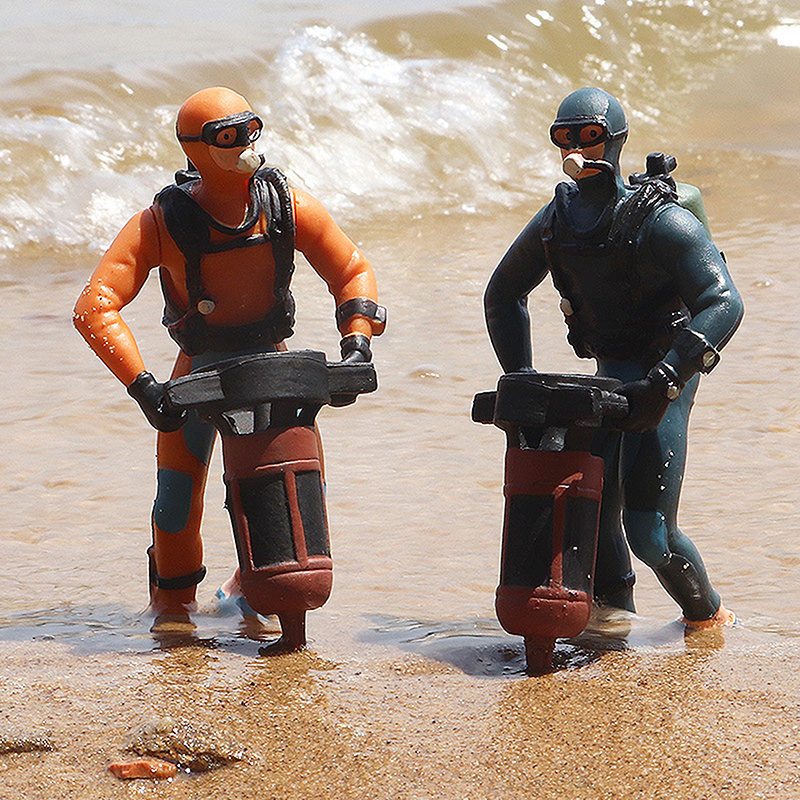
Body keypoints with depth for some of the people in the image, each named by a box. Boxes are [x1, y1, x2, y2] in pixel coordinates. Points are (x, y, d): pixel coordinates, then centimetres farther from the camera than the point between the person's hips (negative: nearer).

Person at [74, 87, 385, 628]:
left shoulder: (287, 206, -15)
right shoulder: (162, 222, -22)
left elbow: (353, 271, -3)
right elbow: (95, 308, -25)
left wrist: (357, 342, -17)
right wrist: (141, 384, -32)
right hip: (199, 369, -2)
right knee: (177, 501, -7)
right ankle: (172, 603, 20)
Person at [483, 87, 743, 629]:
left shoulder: (661, 221, -18)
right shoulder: (556, 221, 2)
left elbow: (725, 305, -26)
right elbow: (503, 295, 18)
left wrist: (664, 382, -32)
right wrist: (520, 378, 8)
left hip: (664, 376, -6)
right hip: (609, 375, 6)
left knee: (647, 531, -10)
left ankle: (707, 615, 15)